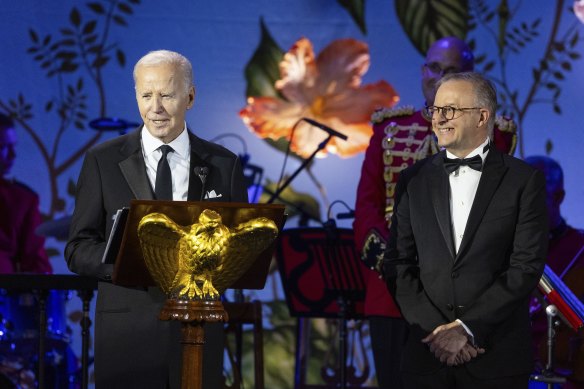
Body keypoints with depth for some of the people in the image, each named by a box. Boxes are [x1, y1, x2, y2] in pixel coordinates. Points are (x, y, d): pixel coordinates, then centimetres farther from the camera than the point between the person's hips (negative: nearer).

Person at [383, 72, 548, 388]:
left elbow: (527, 266, -7)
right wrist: (435, 328, -9)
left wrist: (466, 328, -13)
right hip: (427, 353, 2)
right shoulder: (414, 180, 8)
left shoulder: (524, 180, -1)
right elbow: (398, 264, 4)